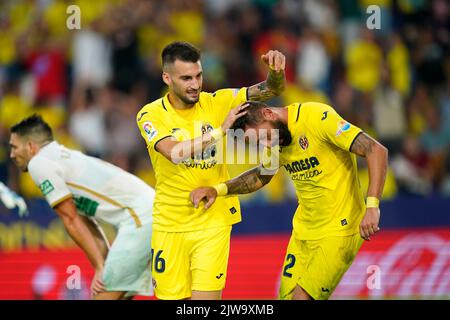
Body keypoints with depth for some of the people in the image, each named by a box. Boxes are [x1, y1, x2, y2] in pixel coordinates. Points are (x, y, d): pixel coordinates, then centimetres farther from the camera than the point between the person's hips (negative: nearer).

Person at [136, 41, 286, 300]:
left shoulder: (216, 103, -3)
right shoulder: (150, 115, -8)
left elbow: (272, 89, -5)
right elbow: (175, 153, -25)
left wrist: (277, 70, -27)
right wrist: (220, 130, -28)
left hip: (214, 221, 0)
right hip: (170, 225, 0)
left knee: (205, 298, -11)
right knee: (172, 296, 5)